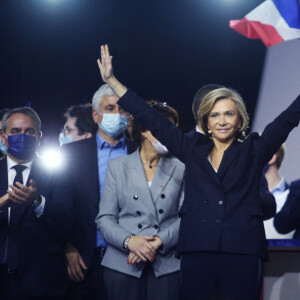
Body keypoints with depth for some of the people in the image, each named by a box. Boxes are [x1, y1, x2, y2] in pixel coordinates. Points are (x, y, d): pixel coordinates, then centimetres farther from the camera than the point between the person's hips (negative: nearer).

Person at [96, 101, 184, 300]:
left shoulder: (180, 170, 11)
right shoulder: (117, 167, 10)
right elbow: (104, 218, 4)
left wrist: (159, 241, -13)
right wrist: (129, 241, -13)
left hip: (167, 266, 0)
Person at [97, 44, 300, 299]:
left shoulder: (253, 152, 12)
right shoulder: (194, 153, 17)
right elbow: (153, 121, 18)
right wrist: (112, 81, 19)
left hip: (242, 252, -2)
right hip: (197, 253, 2)